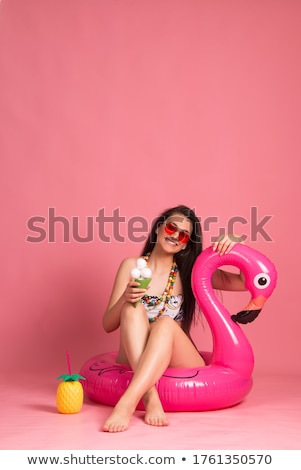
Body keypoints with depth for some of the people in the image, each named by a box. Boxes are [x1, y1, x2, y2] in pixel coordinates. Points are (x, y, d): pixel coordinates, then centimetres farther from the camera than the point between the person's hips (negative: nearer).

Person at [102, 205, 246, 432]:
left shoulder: (190, 272, 7)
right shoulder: (132, 266, 5)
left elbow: (246, 282, 6)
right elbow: (108, 325, 3)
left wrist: (236, 249, -12)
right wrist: (124, 299, -19)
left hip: (180, 363, 0)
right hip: (133, 362, 0)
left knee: (165, 323, -30)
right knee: (133, 309, -27)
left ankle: (127, 404, -45)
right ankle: (151, 399, -42)